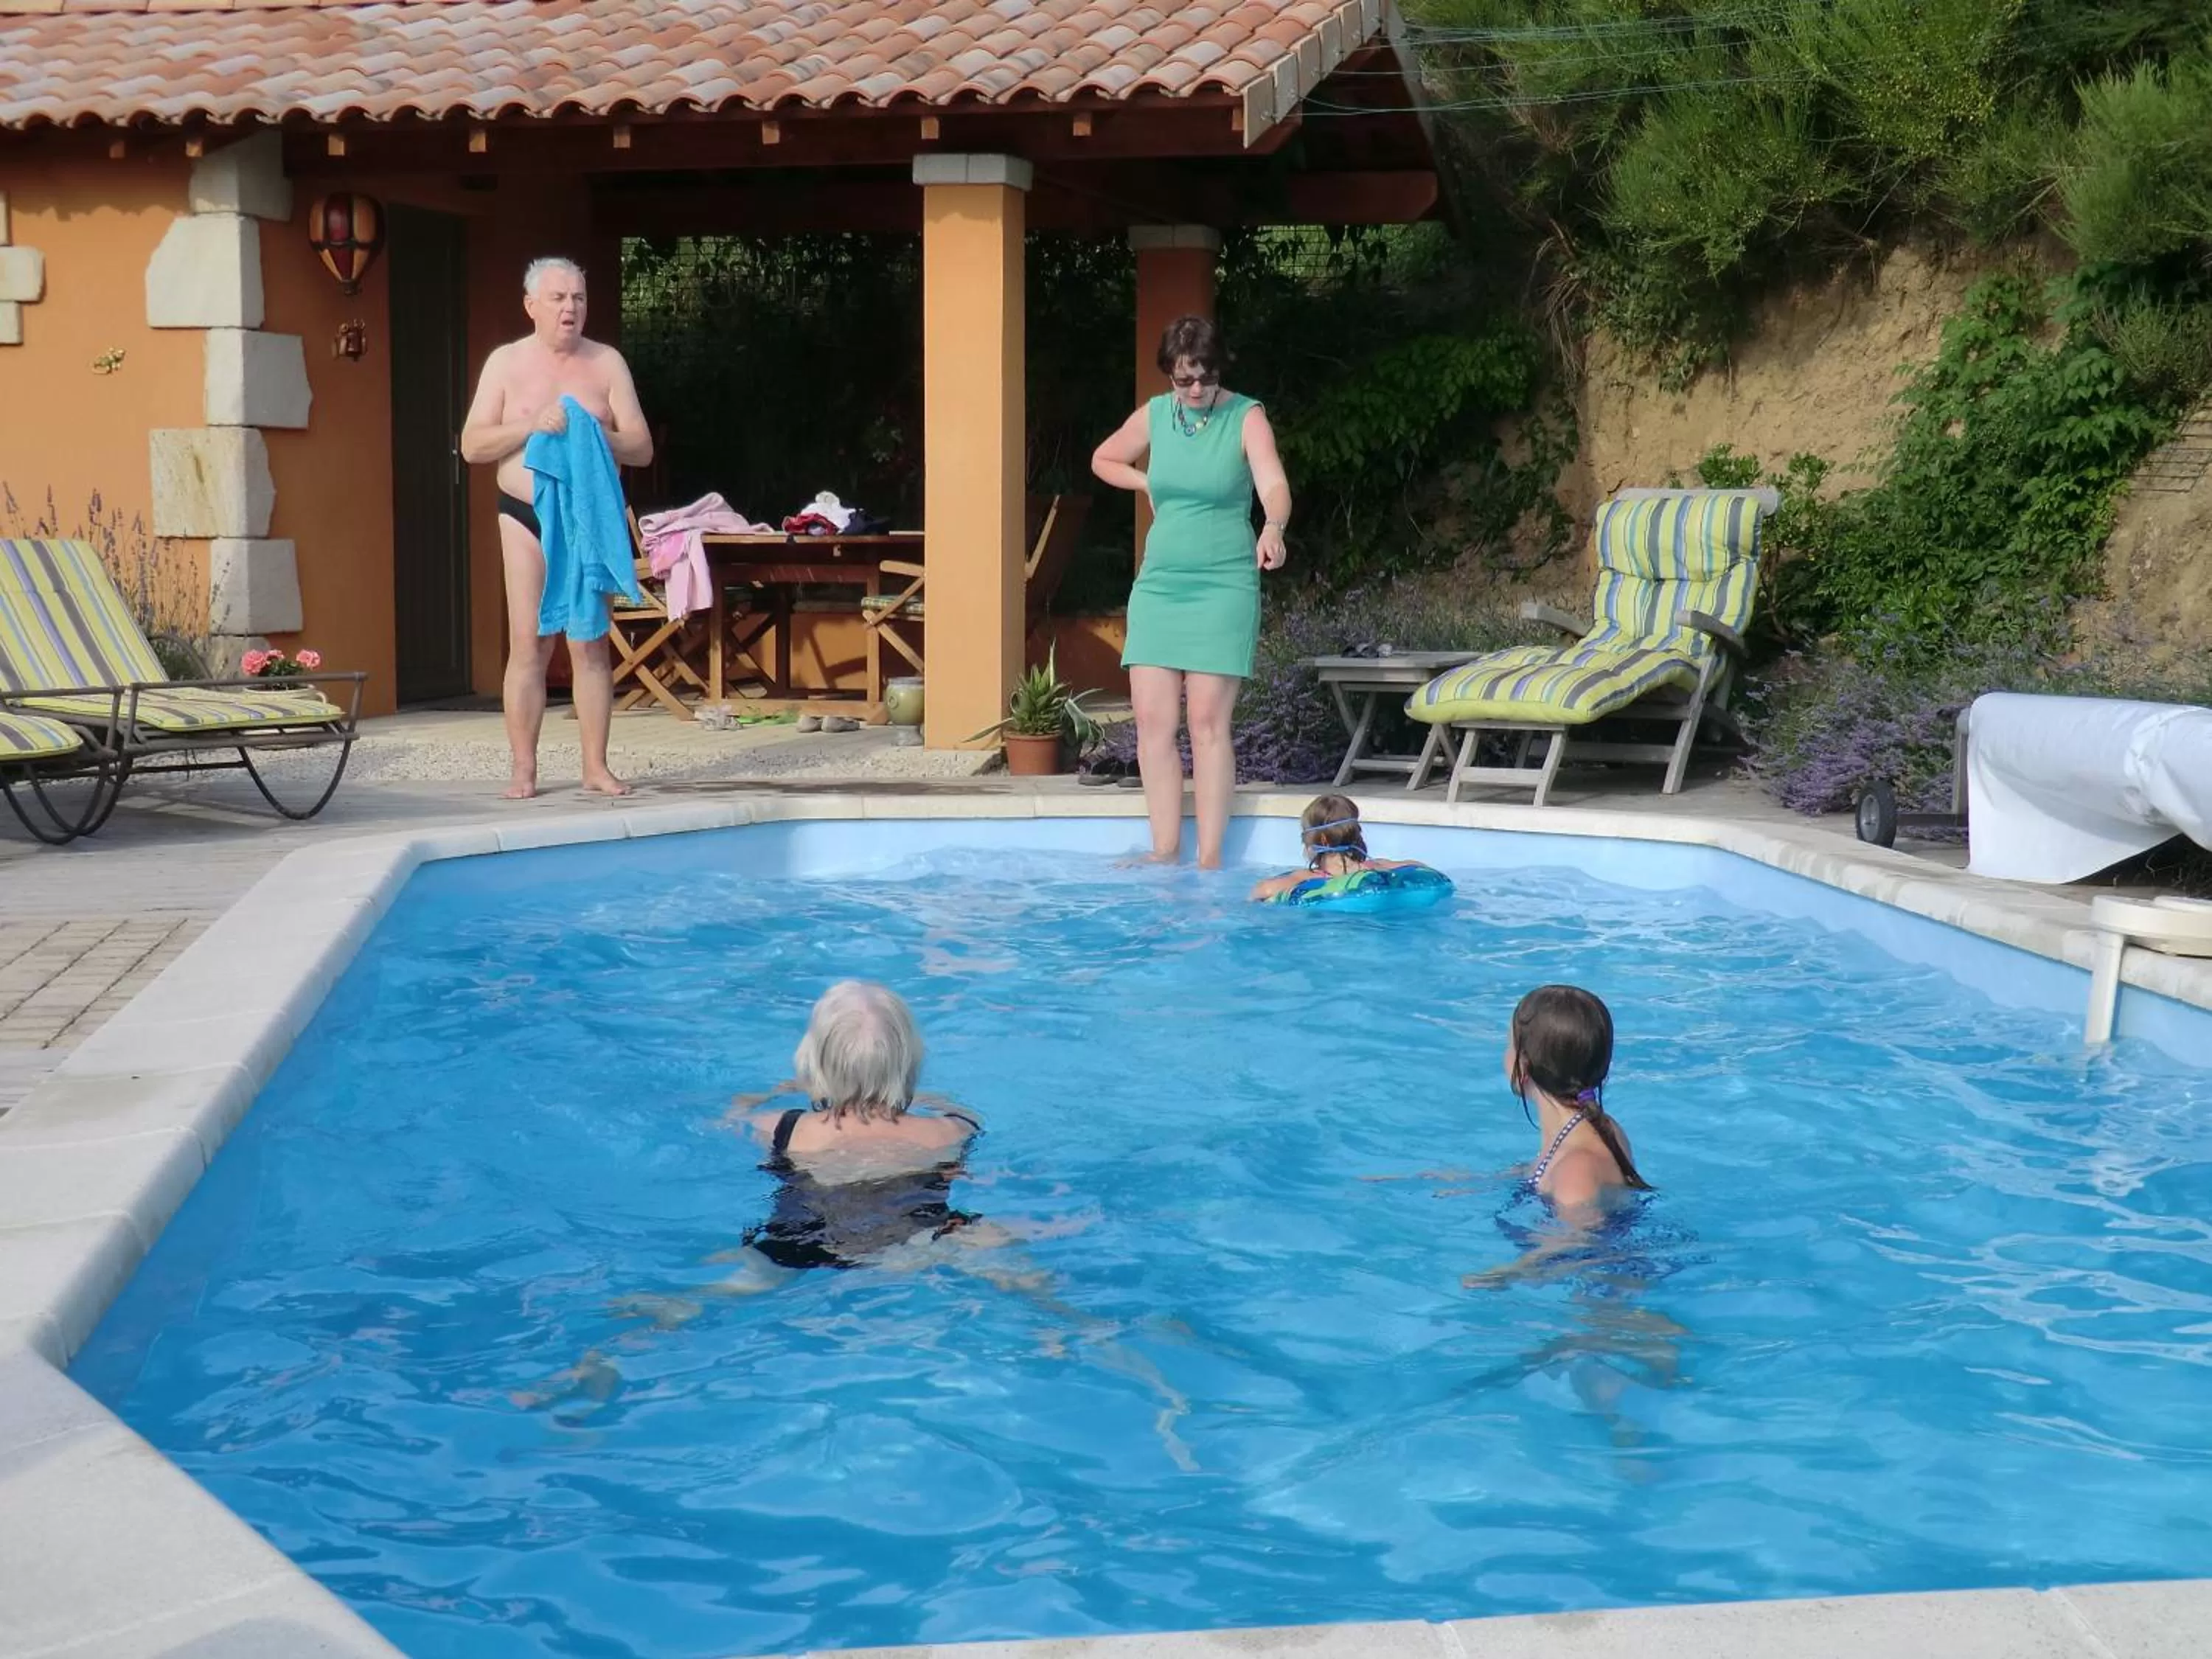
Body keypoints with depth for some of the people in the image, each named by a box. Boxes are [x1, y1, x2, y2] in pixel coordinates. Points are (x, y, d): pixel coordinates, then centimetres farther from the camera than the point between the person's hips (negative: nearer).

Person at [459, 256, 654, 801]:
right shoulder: (507, 362, 3)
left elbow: (642, 448, 2)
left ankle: (596, 767, 5)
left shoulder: (607, 363, 4)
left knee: (591, 643, 1)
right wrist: (531, 427, -17)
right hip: (526, 516, -1)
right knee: (529, 644, -4)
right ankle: (523, 768, 1)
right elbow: (472, 446, -3)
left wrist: (594, 434, -17)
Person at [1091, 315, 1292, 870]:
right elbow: (1104, 460, 24)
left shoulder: (1246, 417, -7)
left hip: (1223, 585, -5)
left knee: (1207, 721, -7)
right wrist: (1151, 486, 7)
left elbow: (1274, 484, -23)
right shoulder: (1155, 414, 6)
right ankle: (1165, 853, 7)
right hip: (1158, 582, 5)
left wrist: (1273, 528, -44)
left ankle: (1210, 861, -3)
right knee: (1153, 720, 1)